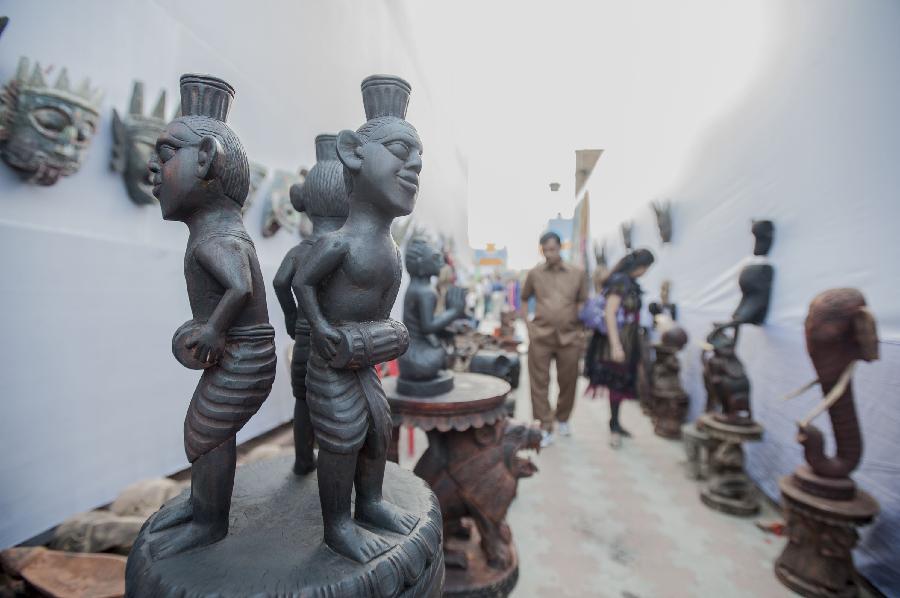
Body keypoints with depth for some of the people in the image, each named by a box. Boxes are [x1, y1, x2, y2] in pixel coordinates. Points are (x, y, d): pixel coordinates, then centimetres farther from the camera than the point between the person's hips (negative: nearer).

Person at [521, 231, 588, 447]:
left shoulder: (577, 273, 2)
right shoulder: (534, 273, 2)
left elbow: (582, 302, 10)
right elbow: (524, 299, 14)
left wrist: (578, 328, 1)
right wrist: (527, 324, 4)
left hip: (569, 336, 1)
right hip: (540, 336, 0)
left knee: (567, 382, 12)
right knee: (539, 384, 1)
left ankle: (563, 419, 36)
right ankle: (545, 428, 11)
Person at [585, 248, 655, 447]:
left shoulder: (630, 282, 10)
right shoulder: (619, 281, -17)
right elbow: (609, 314, -22)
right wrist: (615, 345, -26)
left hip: (628, 340, 8)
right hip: (618, 341, -8)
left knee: (622, 383, 14)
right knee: (617, 383, 0)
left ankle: (615, 423, 25)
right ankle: (614, 426, 12)